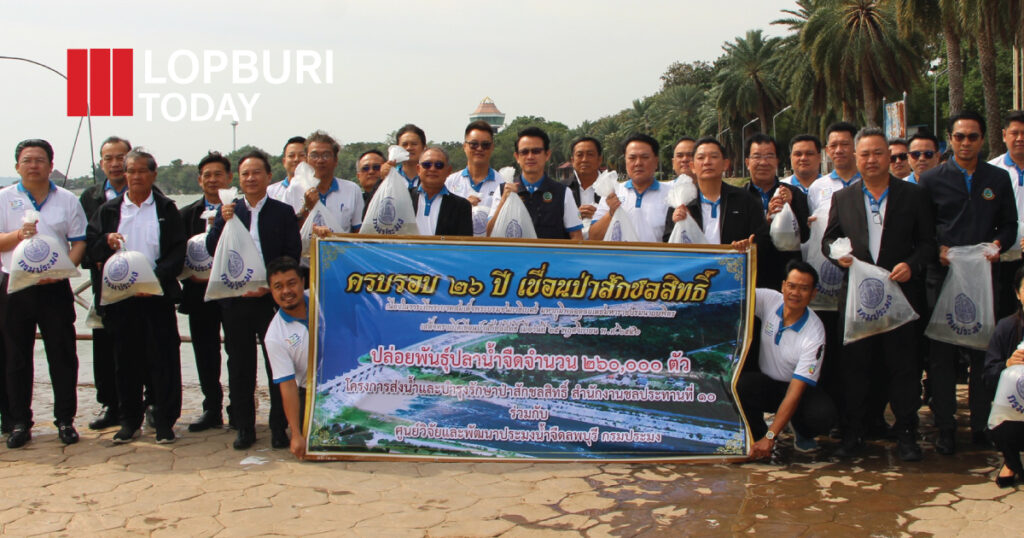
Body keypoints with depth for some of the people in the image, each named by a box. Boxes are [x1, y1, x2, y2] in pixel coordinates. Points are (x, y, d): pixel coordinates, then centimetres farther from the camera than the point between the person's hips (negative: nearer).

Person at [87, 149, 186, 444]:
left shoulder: (166, 209, 6)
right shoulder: (109, 210, 12)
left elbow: (178, 251, -2)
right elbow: (92, 247, 7)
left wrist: (158, 276, -16)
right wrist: (107, 242, -14)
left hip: (158, 294, -2)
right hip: (120, 295, 2)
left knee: (163, 358, -2)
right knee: (127, 358, 6)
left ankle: (164, 421, 7)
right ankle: (130, 420, 17)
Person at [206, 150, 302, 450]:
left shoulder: (283, 212, 4)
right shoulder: (228, 211, 10)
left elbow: (292, 255, -2)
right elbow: (212, 251, 2)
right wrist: (223, 222, -14)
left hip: (272, 298, -2)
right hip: (236, 301, 2)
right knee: (240, 366, 7)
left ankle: (279, 427, 12)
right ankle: (245, 428, 17)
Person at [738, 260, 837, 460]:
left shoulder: (814, 333, -23)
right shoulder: (770, 300, -12)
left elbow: (795, 391, -26)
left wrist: (770, 437, -32)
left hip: (799, 388, -1)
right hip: (764, 382, 2)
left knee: (824, 415, -33)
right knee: (740, 385, -34)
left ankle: (802, 434, 7)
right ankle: (756, 434, -4)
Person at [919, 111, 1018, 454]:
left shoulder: (999, 179, 11)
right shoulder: (931, 180, 6)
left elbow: (1009, 225, 13)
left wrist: (999, 244, -7)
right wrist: (936, 250, -12)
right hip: (943, 275, -1)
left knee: (985, 352, 5)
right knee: (941, 355, 1)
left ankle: (981, 424, 16)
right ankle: (945, 427, 9)